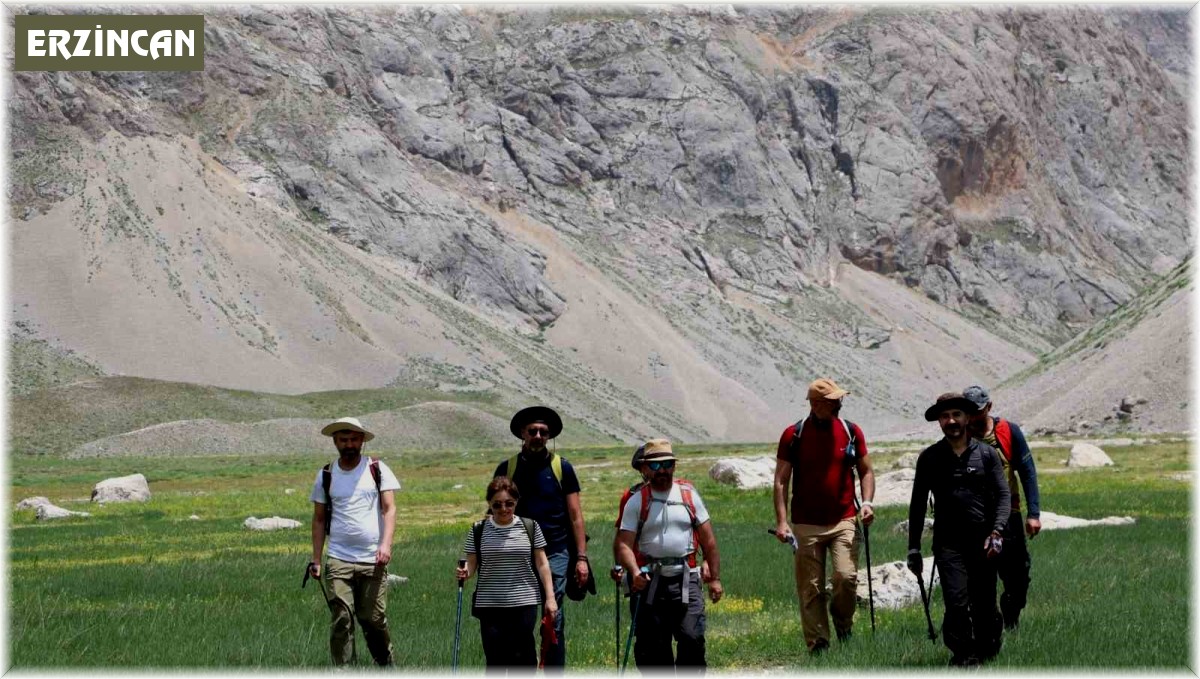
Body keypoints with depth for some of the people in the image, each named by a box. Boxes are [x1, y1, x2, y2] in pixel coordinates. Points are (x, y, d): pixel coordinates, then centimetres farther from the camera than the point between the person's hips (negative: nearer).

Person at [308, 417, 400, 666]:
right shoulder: (326, 476, 9)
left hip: (373, 561, -1)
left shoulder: (377, 470, 5)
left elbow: (389, 509, -1)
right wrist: (316, 559, 6)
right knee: (341, 621, -5)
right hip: (338, 561, 1)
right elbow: (319, 519, 13)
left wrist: (386, 544, -16)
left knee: (374, 620, 0)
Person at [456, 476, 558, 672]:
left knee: (520, 656, -4)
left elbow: (542, 563, 5)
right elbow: (472, 563, 5)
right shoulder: (478, 531, 3)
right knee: (495, 659, -1)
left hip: (524, 603, -1)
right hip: (489, 604, 1)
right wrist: (465, 572, -18)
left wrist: (550, 597, 1)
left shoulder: (530, 527, 2)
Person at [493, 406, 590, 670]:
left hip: (555, 553, -1)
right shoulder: (506, 469, 8)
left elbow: (575, 516, 6)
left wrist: (581, 558, -2)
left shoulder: (561, 468, 6)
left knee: (553, 619, -5)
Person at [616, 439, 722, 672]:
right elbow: (624, 544, -4)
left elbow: (708, 540, 12)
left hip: (685, 578, 0)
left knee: (692, 638, -14)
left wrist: (714, 578, 7)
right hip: (649, 580, 0)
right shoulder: (636, 502, 5)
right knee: (650, 645, 1)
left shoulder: (688, 494, 10)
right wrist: (635, 572, -23)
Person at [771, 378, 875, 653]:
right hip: (806, 524, -1)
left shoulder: (851, 432, 6)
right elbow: (781, 480, 0)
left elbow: (866, 471, 15)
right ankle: (817, 646, 9)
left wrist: (867, 502, -4)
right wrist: (781, 521, -8)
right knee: (811, 590, 0)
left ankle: (843, 621, 13)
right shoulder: (793, 435, -1)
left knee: (847, 577, -16)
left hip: (844, 521, 1)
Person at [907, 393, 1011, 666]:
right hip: (948, 543, -1)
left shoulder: (986, 454, 6)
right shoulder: (929, 458, 7)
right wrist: (914, 548, 8)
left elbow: (1003, 495, 2)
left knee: (984, 605, 6)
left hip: (983, 543, 1)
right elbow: (917, 505, 11)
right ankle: (963, 655, -2)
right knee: (956, 602, -15)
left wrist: (996, 533, -12)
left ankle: (987, 651, 28)